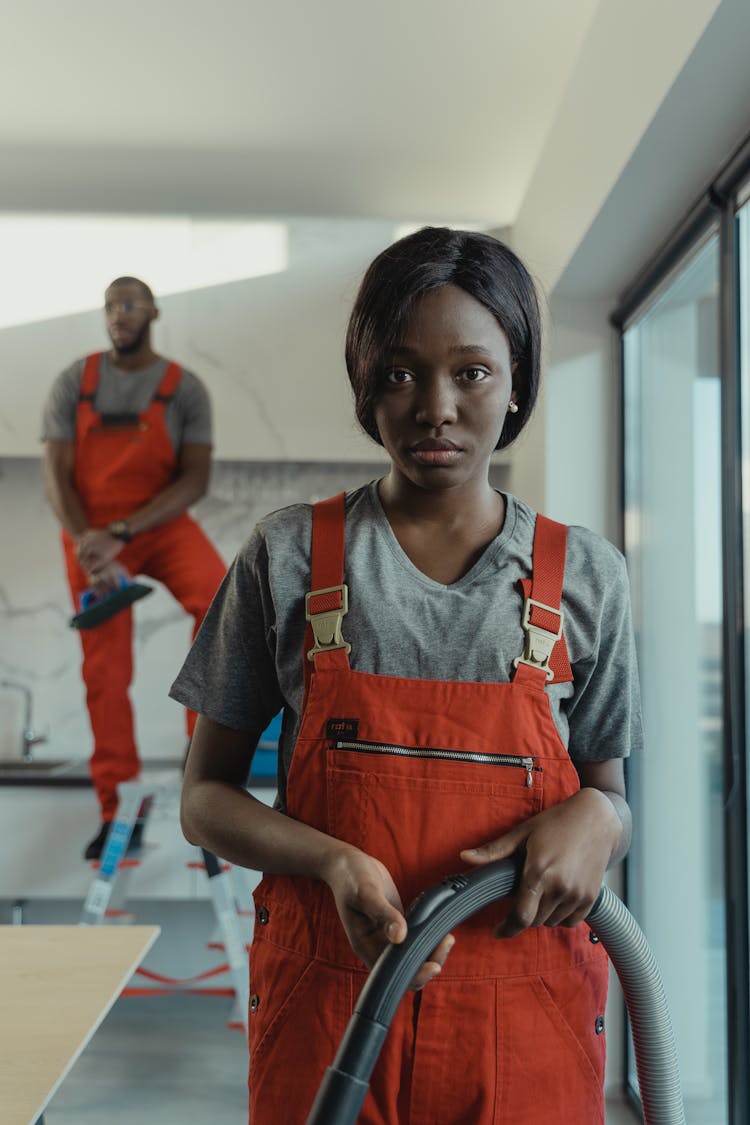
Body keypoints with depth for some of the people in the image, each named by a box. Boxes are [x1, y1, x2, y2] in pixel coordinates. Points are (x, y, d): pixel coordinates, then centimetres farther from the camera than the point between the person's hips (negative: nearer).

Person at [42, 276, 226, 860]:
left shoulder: (185, 389, -3)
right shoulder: (73, 383, 0)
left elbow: (196, 479, -11)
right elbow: (57, 476, -4)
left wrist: (121, 534, -21)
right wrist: (88, 544, -21)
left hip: (161, 523, -1)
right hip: (92, 533, 1)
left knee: (217, 598, -29)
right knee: (105, 673, 1)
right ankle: (118, 810, 11)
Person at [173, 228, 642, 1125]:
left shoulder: (584, 577, 0)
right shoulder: (288, 557, -2)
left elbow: (609, 794, 9)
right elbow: (205, 797, 1)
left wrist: (594, 820, -15)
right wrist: (336, 862, -18)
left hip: (526, 1016, 1)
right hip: (324, 1002, -1)